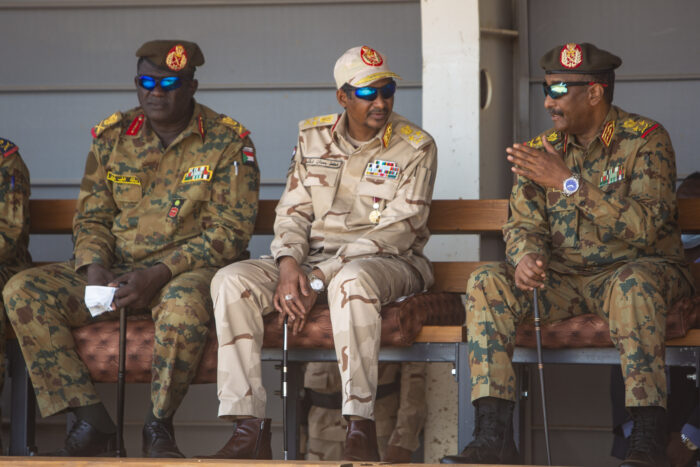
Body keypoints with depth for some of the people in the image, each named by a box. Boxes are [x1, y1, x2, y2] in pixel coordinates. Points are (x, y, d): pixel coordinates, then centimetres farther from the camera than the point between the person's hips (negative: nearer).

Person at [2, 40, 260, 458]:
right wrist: (93, 266, -9)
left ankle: (160, 425, -17)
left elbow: (231, 231, -8)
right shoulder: (112, 136, 9)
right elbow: (91, 217, 14)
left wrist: (161, 274, -19)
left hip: (188, 270, -4)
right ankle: (93, 424, -17)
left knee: (184, 304, -42)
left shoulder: (227, 142, -3)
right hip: (117, 269, 5)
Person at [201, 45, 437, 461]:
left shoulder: (415, 148, -5)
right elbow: (294, 211, 9)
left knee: (352, 280, -41)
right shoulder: (314, 137, 10)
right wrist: (289, 264, -14)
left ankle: (360, 428, -38)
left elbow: (396, 229, -12)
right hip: (314, 256, 5)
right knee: (231, 281, -20)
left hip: (388, 262, -5)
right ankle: (250, 426, -24)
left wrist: (321, 281, -19)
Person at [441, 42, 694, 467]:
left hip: (637, 268, -5)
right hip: (566, 277, 5)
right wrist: (526, 258, -21)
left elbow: (645, 226, -22)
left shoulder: (645, 140, -9)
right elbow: (524, 224, 4)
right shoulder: (543, 149, 7)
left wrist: (568, 182, -25)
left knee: (634, 285, -39)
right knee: (488, 283, -17)